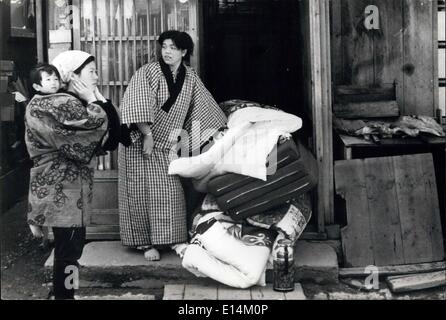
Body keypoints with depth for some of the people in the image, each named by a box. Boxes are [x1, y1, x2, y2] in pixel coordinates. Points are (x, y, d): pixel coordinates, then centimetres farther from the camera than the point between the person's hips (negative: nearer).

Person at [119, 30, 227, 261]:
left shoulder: (190, 78, 3)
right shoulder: (148, 72, -11)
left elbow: (205, 106, 12)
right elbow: (137, 105, -21)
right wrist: (148, 135, -25)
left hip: (167, 144, 4)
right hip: (140, 141, -4)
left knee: (171, 191, 2)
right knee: (143, 193, -2)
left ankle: (174, 239, 13)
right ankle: (146, 243, 6)